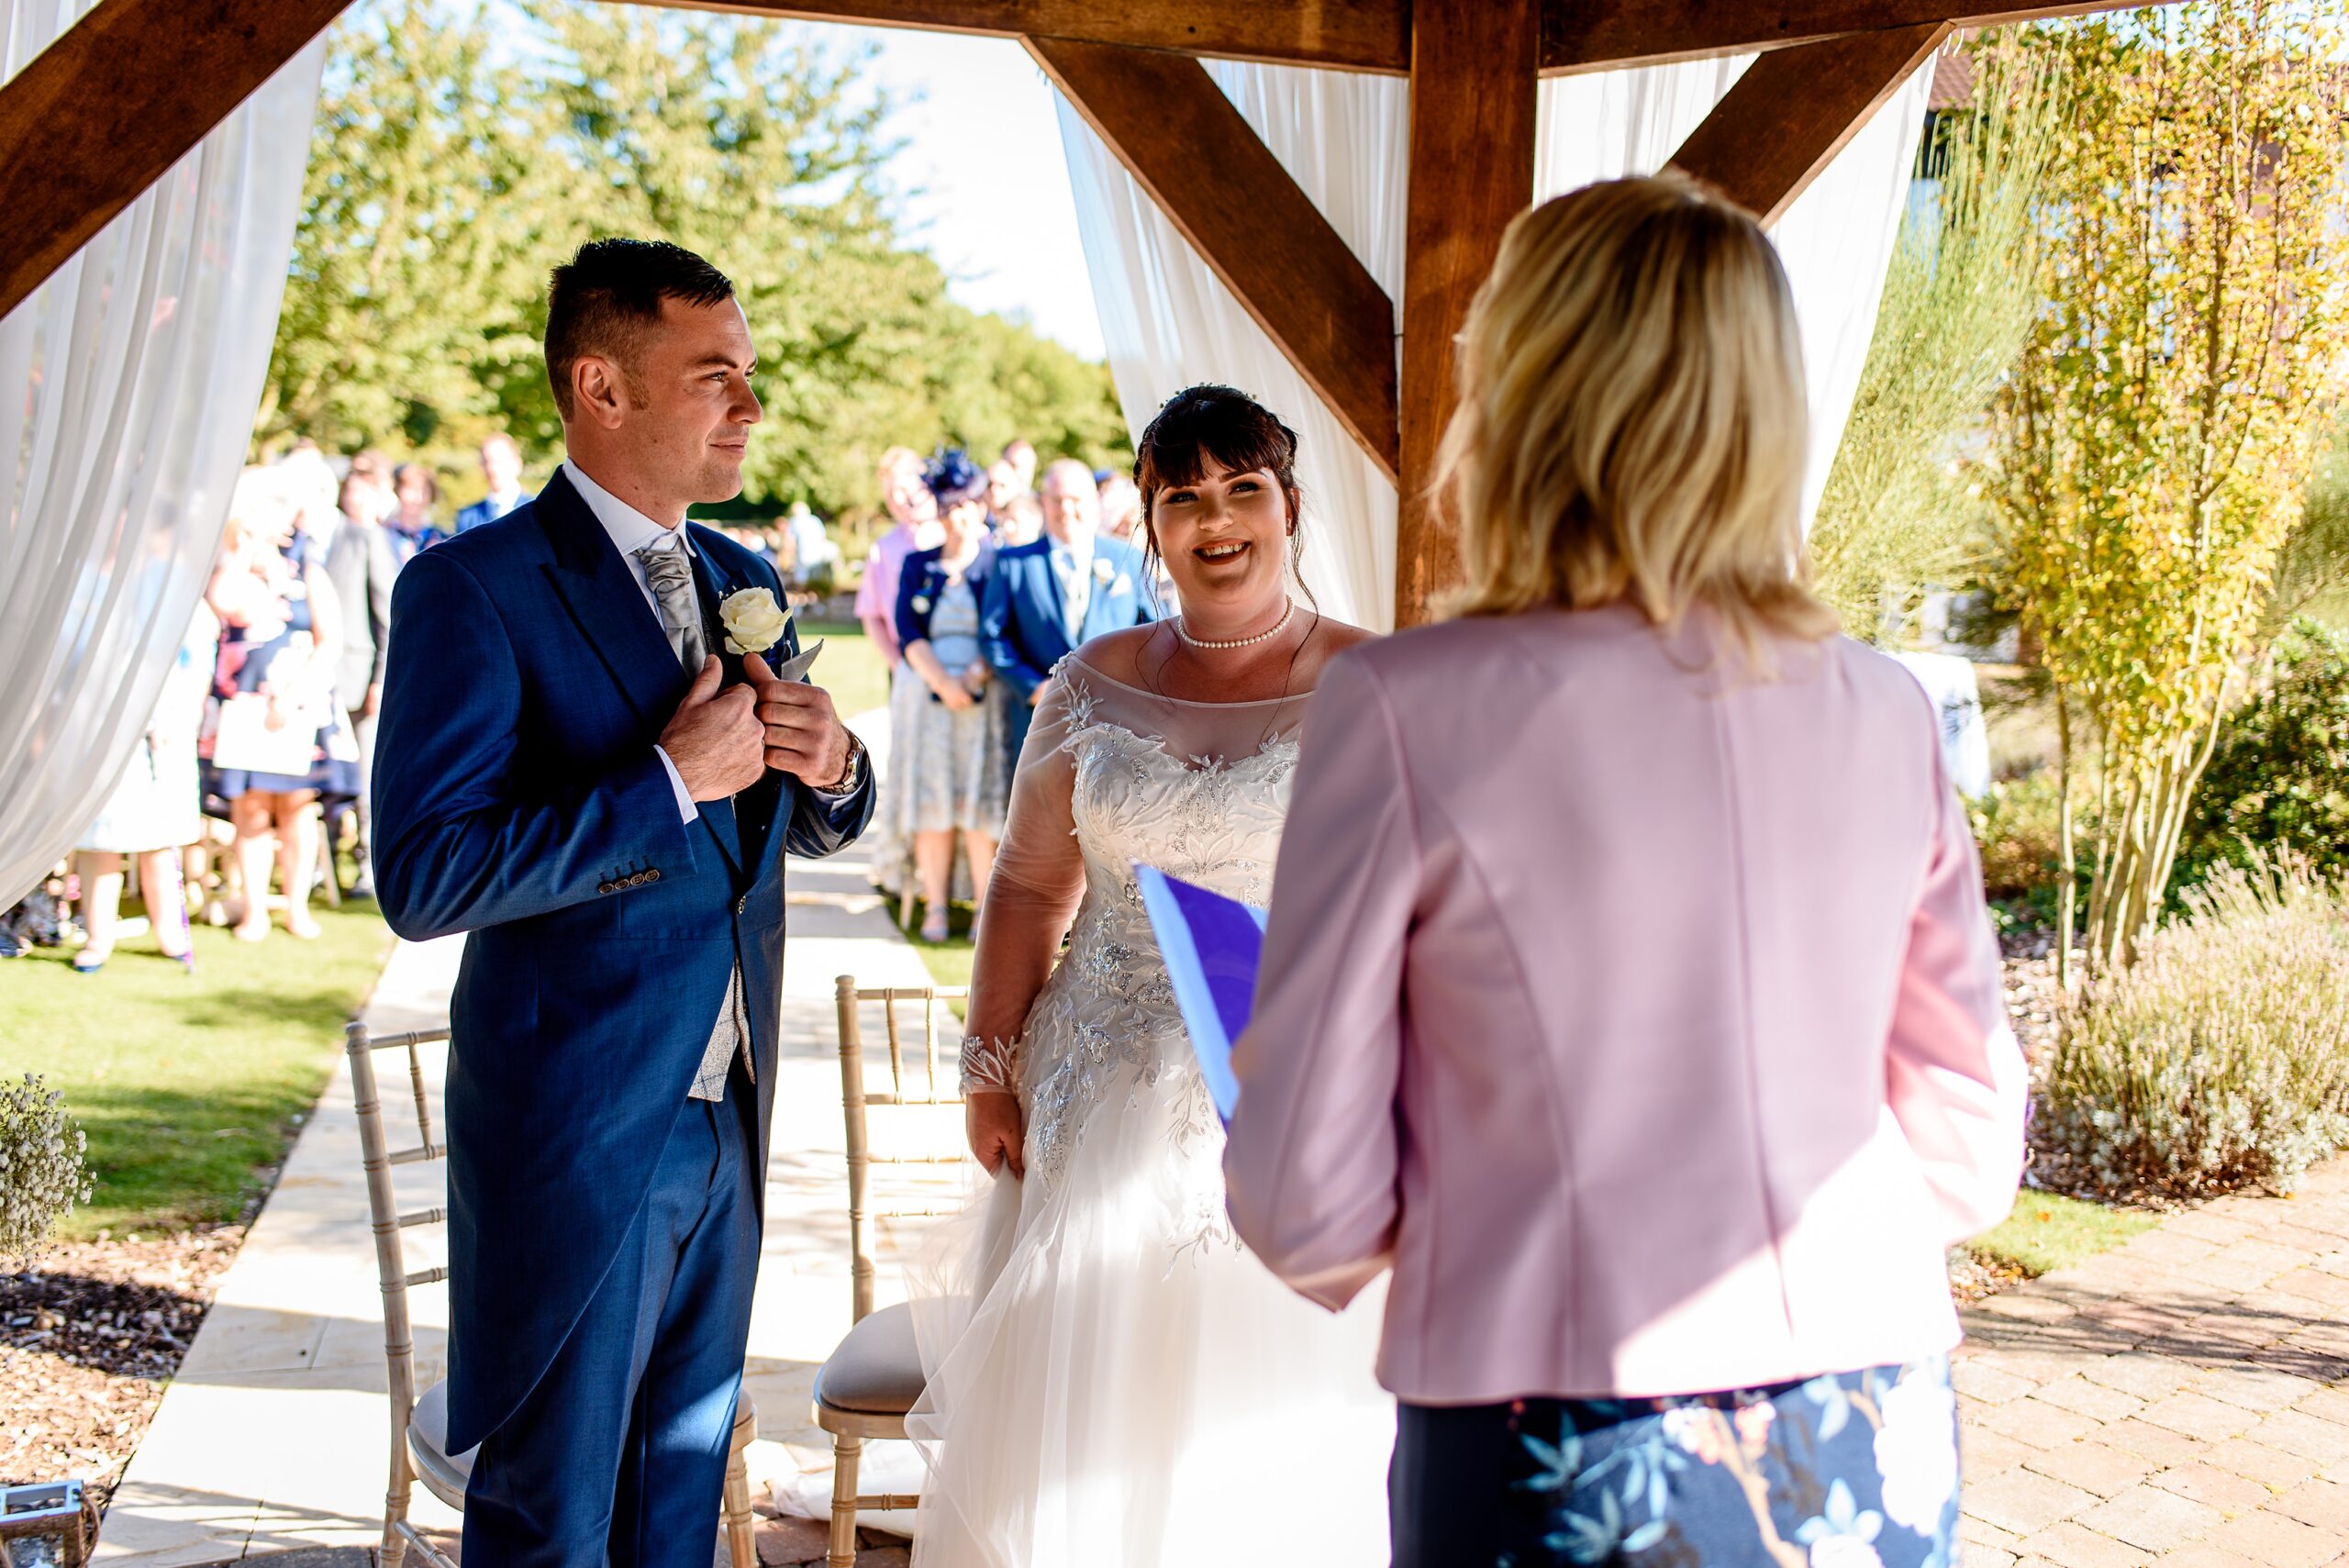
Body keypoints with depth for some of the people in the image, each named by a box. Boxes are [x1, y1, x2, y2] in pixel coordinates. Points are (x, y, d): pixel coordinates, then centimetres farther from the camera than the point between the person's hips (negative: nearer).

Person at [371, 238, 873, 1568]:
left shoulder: (743, 582, 8)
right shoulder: (471, 589, -14)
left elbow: (814, 821, 19)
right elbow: (422, 880, -22)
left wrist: (830, 765, -5)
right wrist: (669, 781, -23)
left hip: (729, 1113, 7)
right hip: (576, 1127, -7)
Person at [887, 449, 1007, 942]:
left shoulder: (998, 564, 7)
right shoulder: (918, 565, 13)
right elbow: (909, 634, 2)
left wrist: (979, 673, -18)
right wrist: (941, 681, -12)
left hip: (985, 697, -2)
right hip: (928, 695, 2)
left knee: (982, 804, -6)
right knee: (932, 800, -1)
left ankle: (988, 910, -3)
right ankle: (935, 907, 2)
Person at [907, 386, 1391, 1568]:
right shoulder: (1094, 686, 6)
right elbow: (1028, 888, 10)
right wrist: (991, 1071, 4)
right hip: (1102, 1108, 3)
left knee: (1270, 1447, 3)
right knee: (1066, 1430, 5)